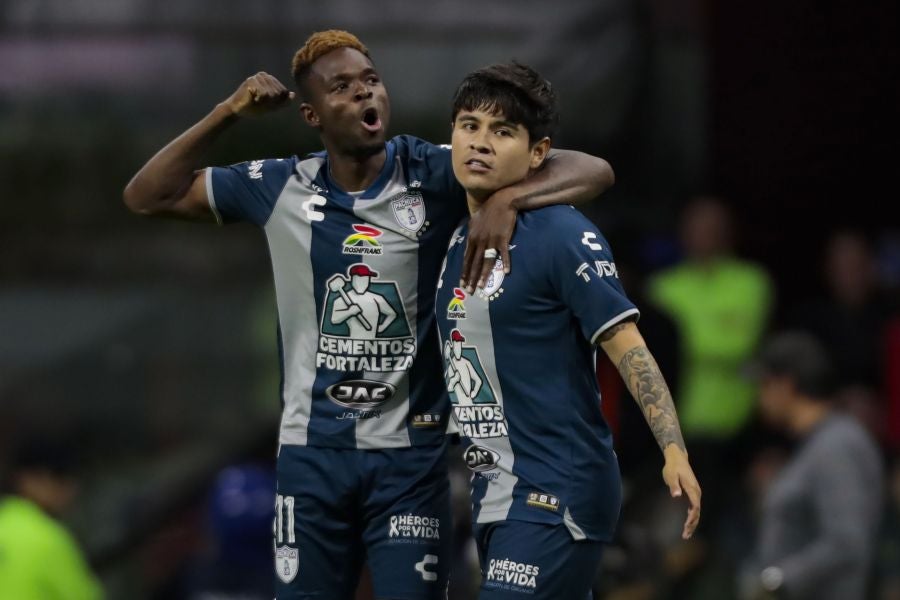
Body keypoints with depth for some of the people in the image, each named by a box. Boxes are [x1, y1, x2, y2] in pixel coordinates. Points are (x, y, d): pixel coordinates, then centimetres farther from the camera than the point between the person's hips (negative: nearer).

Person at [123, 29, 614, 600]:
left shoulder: (434, 177, -7)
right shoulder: (280, 188, 1)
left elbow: (593, 172, -12)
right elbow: (147, 197, 9)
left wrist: (508, 198, -33)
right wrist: (228, 113, -2)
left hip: (411, 450, -2)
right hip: (313, 450, 2)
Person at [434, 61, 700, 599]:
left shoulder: (563, 237, -11)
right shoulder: (458, 239, 13)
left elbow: (628, 349, -15)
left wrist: (674, 452, -25)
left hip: (557, 496, -8)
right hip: (494, 496, 9)